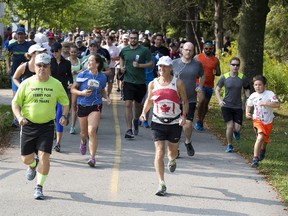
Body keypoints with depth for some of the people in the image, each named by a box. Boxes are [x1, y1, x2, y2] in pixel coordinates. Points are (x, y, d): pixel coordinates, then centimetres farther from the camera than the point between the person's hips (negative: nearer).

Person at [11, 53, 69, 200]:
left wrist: (64, 116, -6)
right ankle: (33, 166, 45)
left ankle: (39, 187, 5)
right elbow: (15, 103, 4)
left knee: (44, 157, -12)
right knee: (26, 158, 7)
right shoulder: (26, 84, -1)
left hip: (47, 126, -1)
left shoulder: (56, 84, 1)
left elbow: (65, 103, 12)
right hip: (28, 125, 1)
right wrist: (19, 117, -14)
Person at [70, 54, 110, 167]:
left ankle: (92, 157, -11)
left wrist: (106, 97, 1)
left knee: (92, 132, -17)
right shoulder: (82, 75, -5)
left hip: (95, 107, -1)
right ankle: (83, 142, 54)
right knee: (84, 133, 15)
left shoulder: (102, 77, 2)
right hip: (82, 106, 1)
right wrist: (82, 93, -18)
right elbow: (72, 89, -1)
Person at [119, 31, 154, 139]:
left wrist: (139, 65, -18)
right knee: (128, 104, -10)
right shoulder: (124, 50, 3)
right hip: (128, 81, 0)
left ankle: (136, 120, 44)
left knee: (138, 104, 14)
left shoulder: (144, 50, -6)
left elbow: (151, 64, -6)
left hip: (140, 82, 0)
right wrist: (121, 67, 7)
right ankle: (129, 130, -10)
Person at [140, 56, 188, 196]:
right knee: (159, 152, -11)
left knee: (173, 150, 17)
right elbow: (149, 100, 14)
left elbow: (185, 101, 1)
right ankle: (162, 184, -10)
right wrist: (144, 112, -3)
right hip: (158, 122, 0)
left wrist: (184, 116, -14)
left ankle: (172, 160, 57)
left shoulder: (178, 83, -6)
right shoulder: (153, 84, 0)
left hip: (175, 123, 0)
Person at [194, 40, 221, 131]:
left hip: (210, 86, 3)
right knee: (202, 100, -24)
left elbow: (219, 73, 13)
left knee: (206, 104, 9)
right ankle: (198, 120, -9)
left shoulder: (215, 60, 7)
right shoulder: (197, 57, 2)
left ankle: (201, 122, 25)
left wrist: (215, 72, -10)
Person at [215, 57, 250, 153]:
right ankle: (229, 145, 12)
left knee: (237, 128, -3)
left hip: (238, 106, 1)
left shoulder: (243, 78, -3)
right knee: (230, 126, -10)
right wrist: (220, 100, -10)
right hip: (226, 105, -1)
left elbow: (247, 89, 14)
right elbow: (217, 90, 5)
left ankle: (235, 131, 37)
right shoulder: (224, 77, -5)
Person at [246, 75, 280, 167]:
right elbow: (248, 105, 14)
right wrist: (247, 113, -4)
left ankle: (262, 150, 56)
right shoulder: (253, 96, -6)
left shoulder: (270, 94, -15)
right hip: (258, 120, -1)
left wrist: (265, 103, -33)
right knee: (260, 137, -24)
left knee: (265, 139, 21)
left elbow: (277, 105, -26)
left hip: (268, 121, 1)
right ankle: (255, 158, -22)